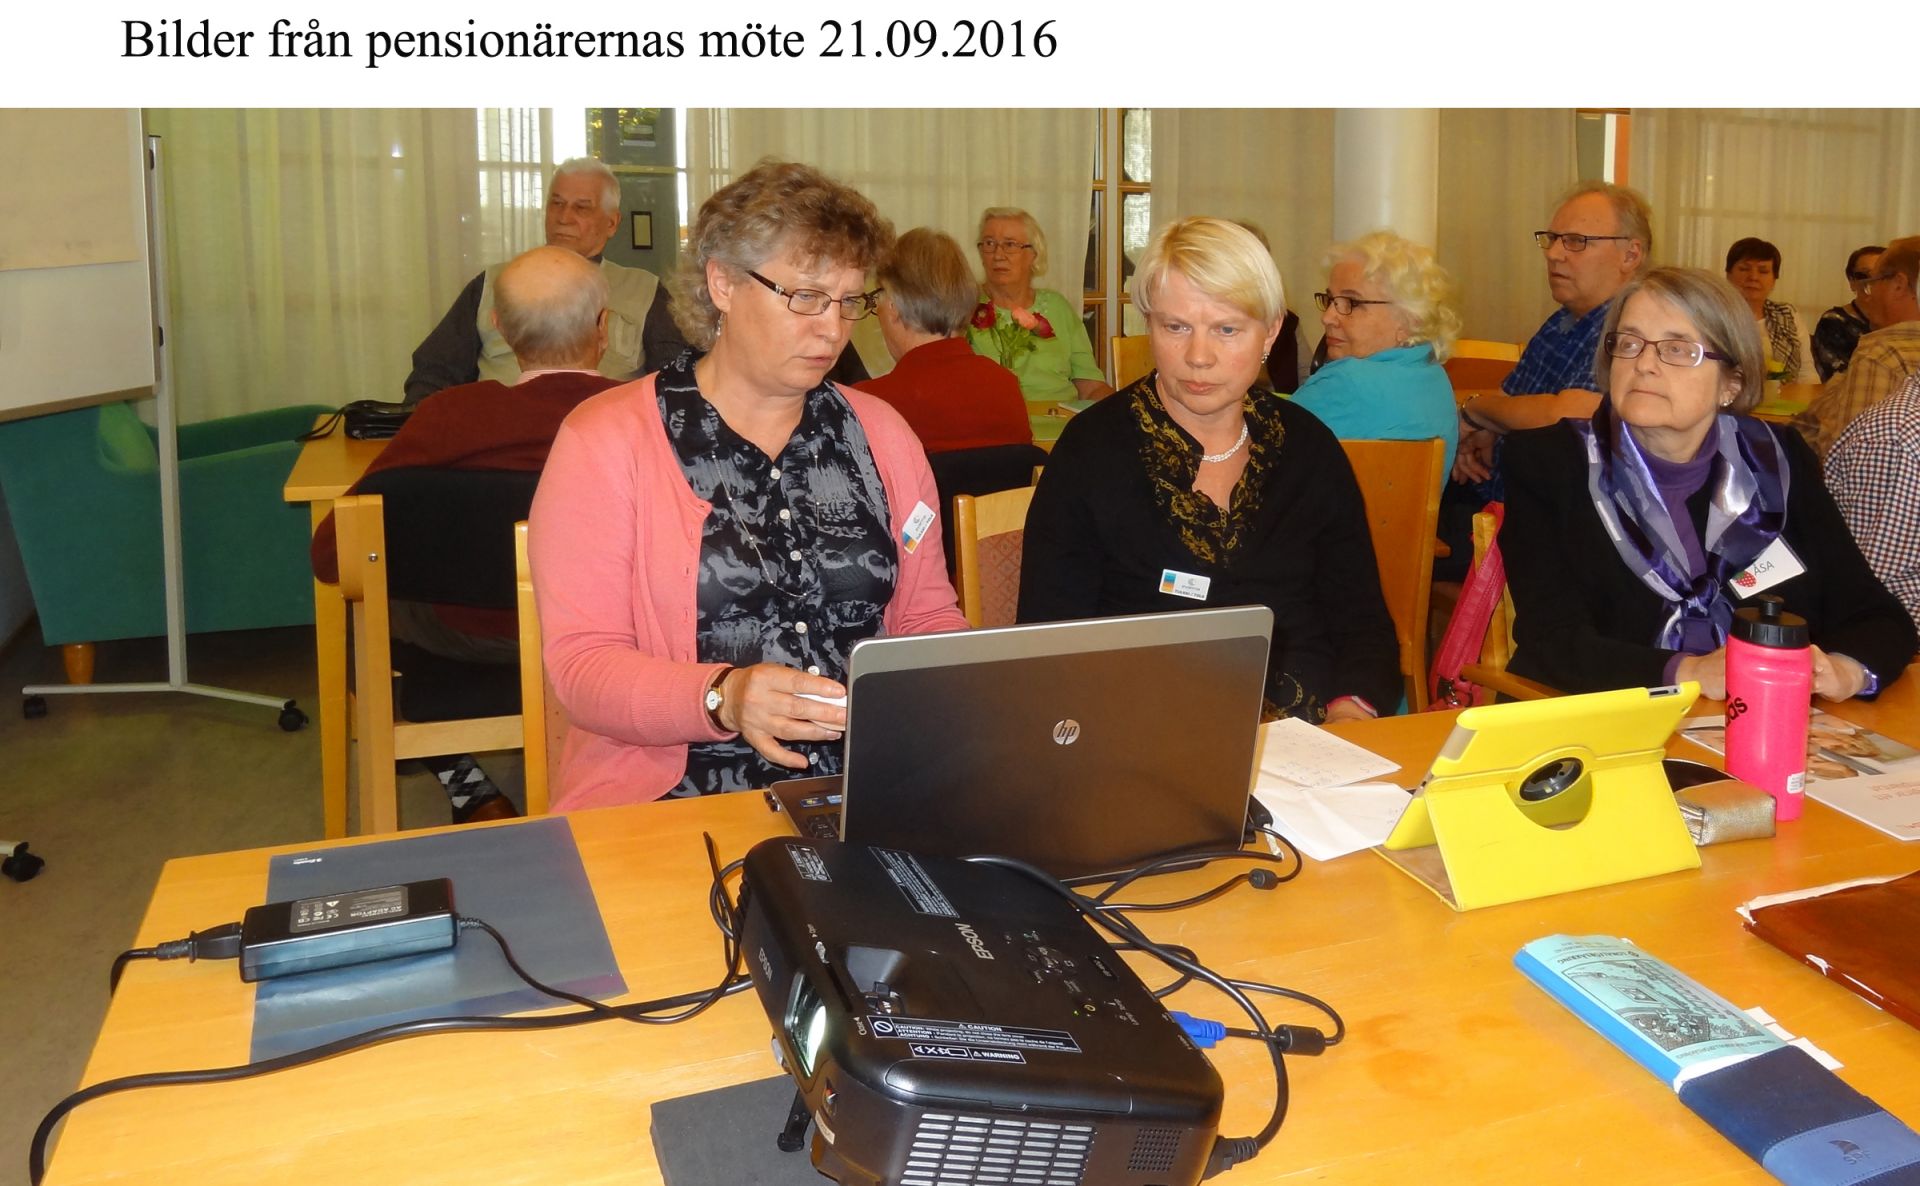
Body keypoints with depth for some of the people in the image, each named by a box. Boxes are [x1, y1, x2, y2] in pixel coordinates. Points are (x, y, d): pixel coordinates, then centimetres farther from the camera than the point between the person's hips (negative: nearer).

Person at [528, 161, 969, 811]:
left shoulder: (880, 434, 14)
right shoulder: (606, 438, 0)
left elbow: (927, 616, 20)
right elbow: (582, 664, -6)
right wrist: (722, 697, -25)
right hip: (676, 799, -3)